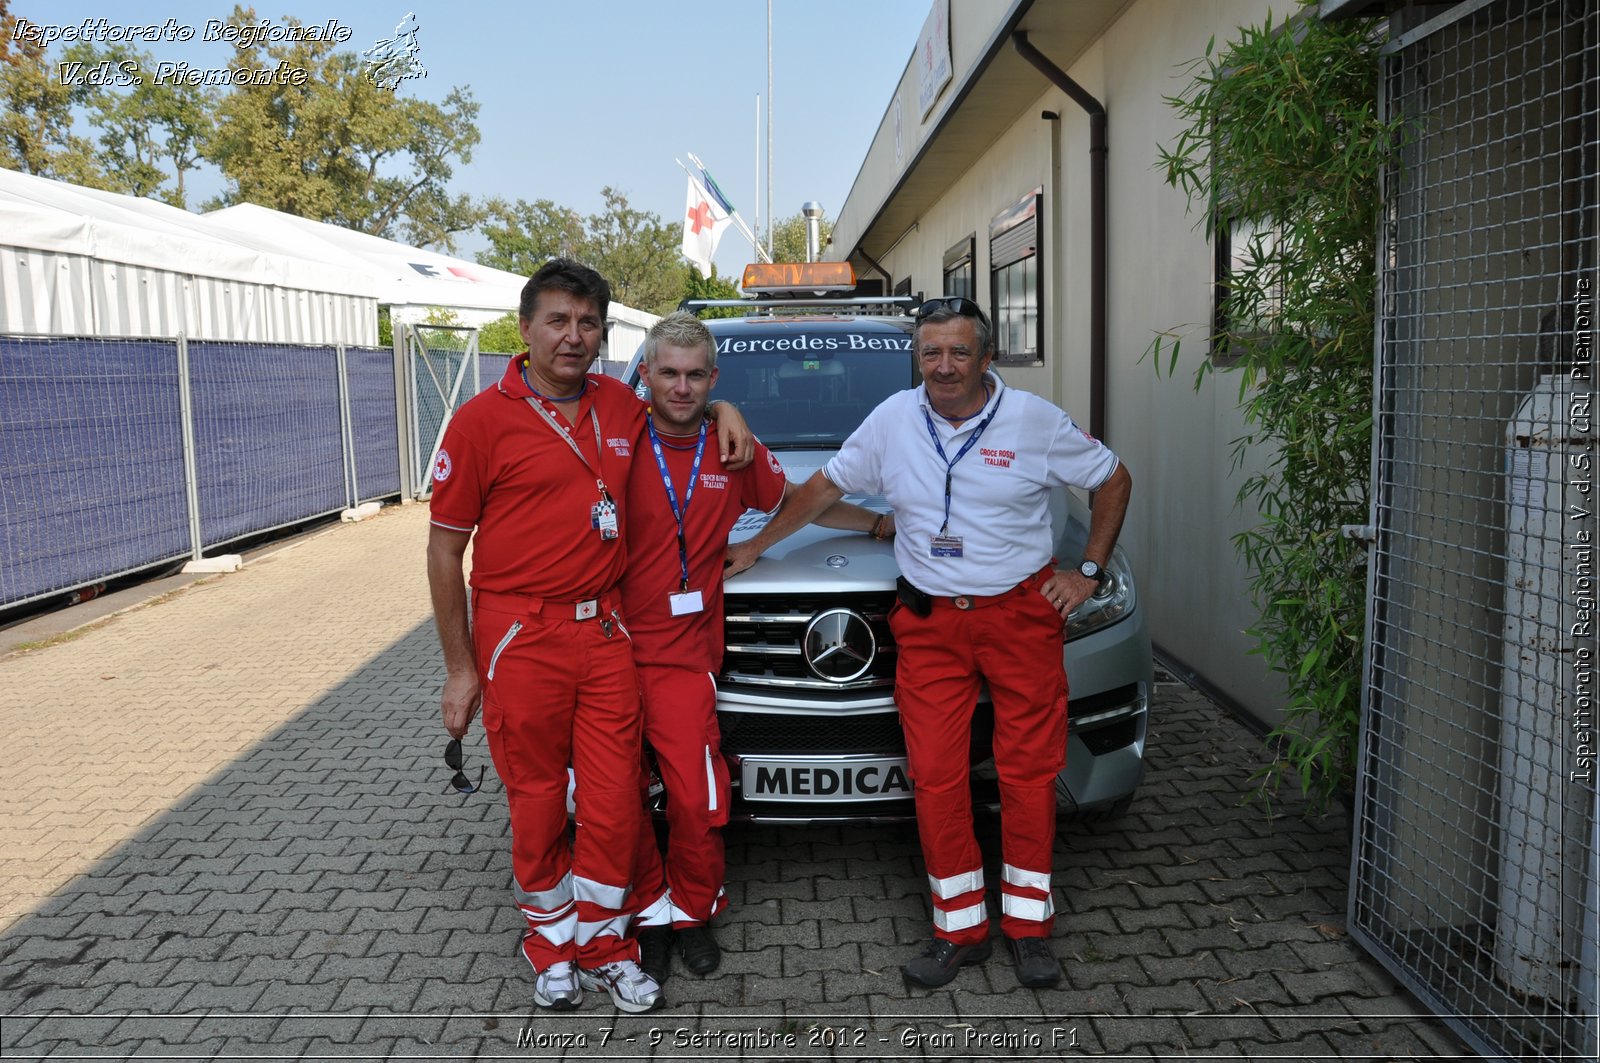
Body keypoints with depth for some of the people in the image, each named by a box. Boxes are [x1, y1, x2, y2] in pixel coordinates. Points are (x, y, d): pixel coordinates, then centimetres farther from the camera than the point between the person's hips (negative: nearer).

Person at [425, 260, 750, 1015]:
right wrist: (460, 668, -5)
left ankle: (604, 946, 27)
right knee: (537, 802, 10)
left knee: (613, 801, 7)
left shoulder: (621, 408, 7)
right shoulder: (483, 420, -6)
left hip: (605, 630, 4)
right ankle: (551, 942, 32)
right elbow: (444, 549, -4)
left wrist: (722, 411, 5)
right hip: (521, 637, -3)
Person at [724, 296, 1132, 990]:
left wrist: (1088, 570, 4)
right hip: (929, 623, 2)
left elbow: (1113, 479, 10)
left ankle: (1028, 925, 19)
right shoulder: (894, 419, 4)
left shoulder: (1035, 421, -1)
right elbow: (824, 486, 14)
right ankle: (960, 930, 14)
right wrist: (754, 548, 16)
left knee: (1029, 772, 3)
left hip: (1021, 614, -1)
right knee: (935, 777, -1)